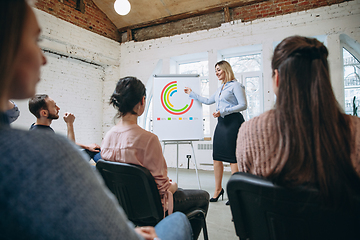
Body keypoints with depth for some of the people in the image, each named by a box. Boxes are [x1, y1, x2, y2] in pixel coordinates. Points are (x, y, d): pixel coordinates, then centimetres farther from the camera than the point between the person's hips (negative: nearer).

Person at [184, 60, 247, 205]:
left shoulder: (235, 85, -3)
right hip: (221, 123, 8)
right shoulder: (220, 88, 22)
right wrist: (192, 94, 34)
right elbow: (208, 101, 32)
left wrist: (223, 111, -15)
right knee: (217, 157, 8)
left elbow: (243, 105, -10)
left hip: (233, 122, -8)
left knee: (233, 158, -6)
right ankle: (218, 189, 21)